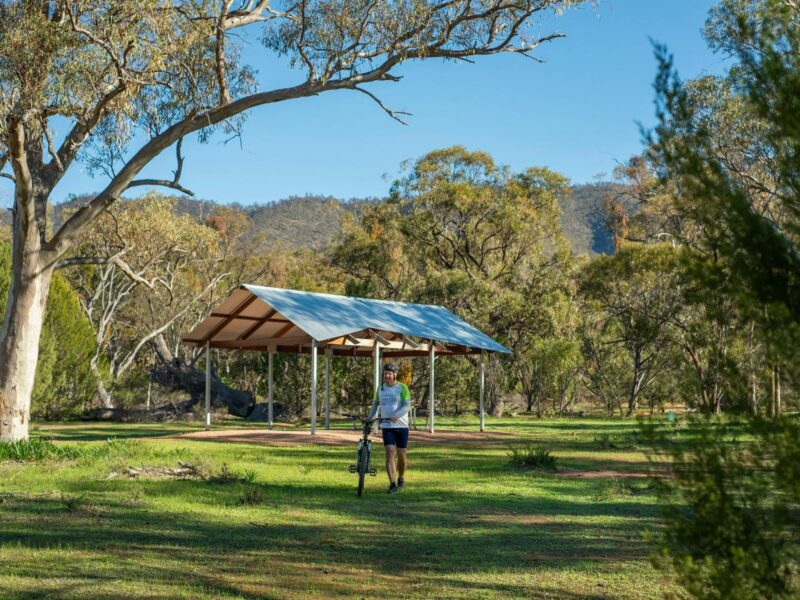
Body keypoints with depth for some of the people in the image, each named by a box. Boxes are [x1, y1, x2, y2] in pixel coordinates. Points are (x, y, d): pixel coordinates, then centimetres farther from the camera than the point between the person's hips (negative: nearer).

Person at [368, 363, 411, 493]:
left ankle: (401, 478, 28)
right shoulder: (380, 388, 9)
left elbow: (407, 406, -13)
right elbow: (376, 404, 23)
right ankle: (392, 484, -15)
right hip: (387, 426, 2)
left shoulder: (402, 388, -5)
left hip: (401, 425, -2)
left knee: (402, 454, 3)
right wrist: (370, 418, 12)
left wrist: (396, 415, -29)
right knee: (390, 453, -11)